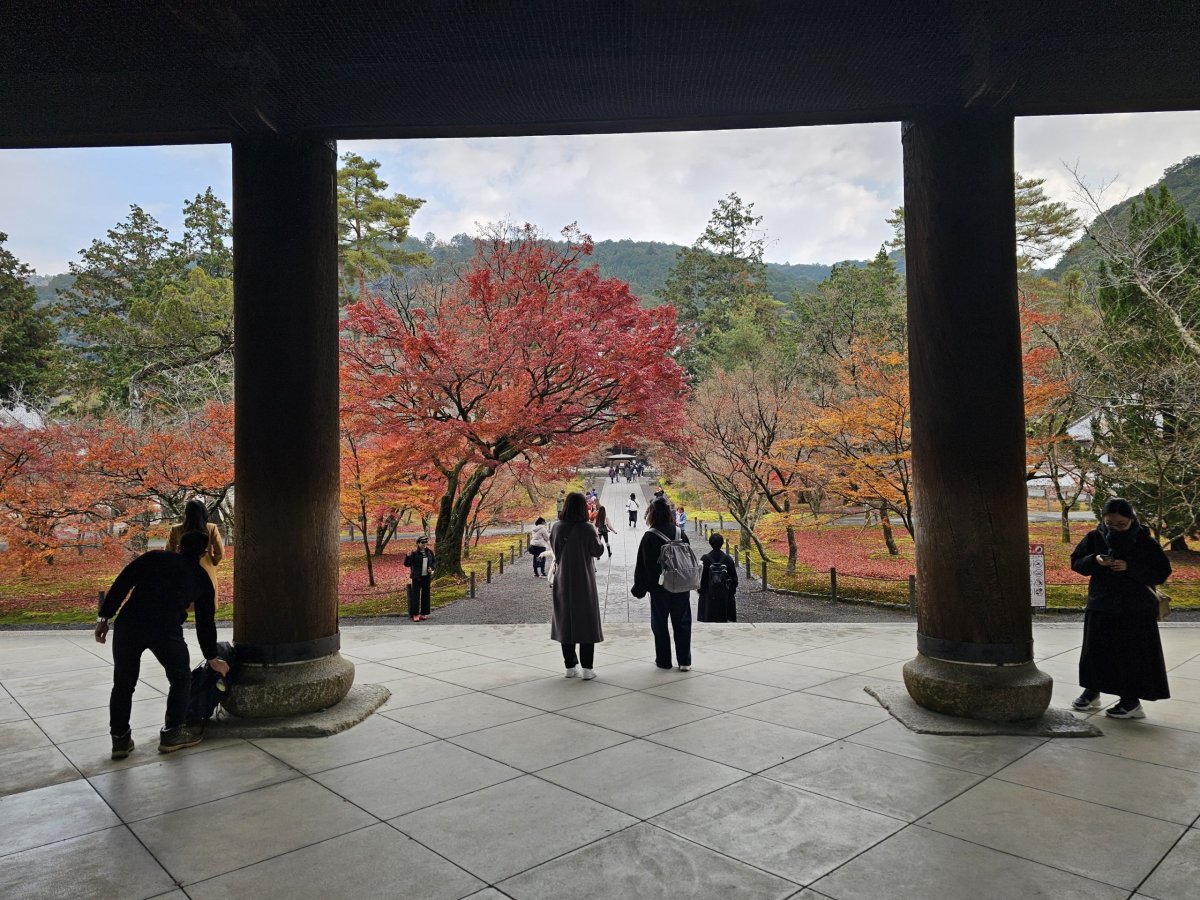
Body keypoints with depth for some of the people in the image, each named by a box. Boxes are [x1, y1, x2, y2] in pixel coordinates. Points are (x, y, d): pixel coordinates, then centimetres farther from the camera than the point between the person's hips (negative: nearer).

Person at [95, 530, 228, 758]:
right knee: (180, 679, 22)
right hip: (166, 630, -1)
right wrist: (213, 658, 36)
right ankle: (173, 733, 24)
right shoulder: (202, 579, 22)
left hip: (129, 623, 2)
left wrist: (104, 616, 10)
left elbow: (121, 585, 8)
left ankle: (120, 739, 25)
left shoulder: (154, 557, 21)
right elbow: (205, 622, 26)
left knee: (123, 683, 20)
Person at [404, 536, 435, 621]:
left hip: (426, 577, 4)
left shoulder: (429, 552, 3)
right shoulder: (414, 553, -9)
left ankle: (423, 613, 18)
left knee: (425, 595, 8)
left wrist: (431, 568, -1)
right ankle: (415, 614, 1)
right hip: (417, 577, -4)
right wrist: (408, 556, -27)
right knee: (415, 596, -3)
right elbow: (407, 564, -10)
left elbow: (434, 561, 17)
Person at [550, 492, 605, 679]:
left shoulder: (557, 527, -3)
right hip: (584, 582, -3)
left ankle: (570, 667, 15)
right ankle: (587, 668, 5)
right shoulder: (587, 529, -16)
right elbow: (597, 551, -8)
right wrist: (597, 537, 8)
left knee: (565, 623, 12)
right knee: (586, 623, 6)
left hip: (563, 582, 3)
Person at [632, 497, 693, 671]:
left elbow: (643, 565, -9)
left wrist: (639, 588, 0)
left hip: (659, 588, -3)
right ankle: (684, 661, 10)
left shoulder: (650, 537, -11)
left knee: (659, 624, 9)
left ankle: (663, 660, 15)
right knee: (682, 623, 9)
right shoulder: (681, 534, 2)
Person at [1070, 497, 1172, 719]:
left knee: (1132, 653, 0)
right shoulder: (1094, 537, 0)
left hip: (1136, 610, -3)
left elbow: (1162, 572, -9)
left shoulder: (1145, 542, -7)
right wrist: (1094, 561, -17)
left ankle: (1131, 700, 12)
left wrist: (1130, 567, -23)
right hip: (1101, 605, 3)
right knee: (1095, 649, 10)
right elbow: (1076, 562, 4)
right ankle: (1092, 691, 27)